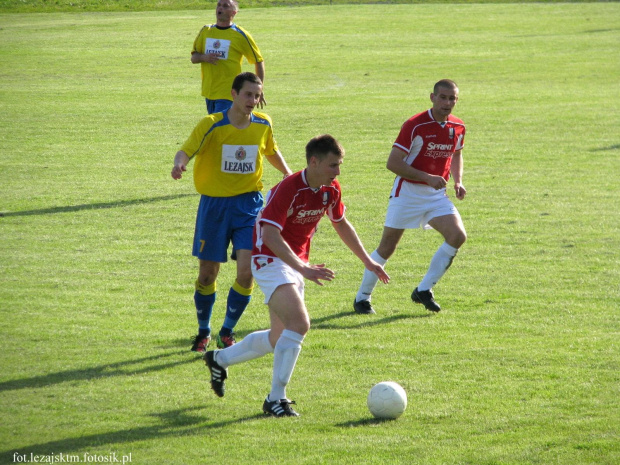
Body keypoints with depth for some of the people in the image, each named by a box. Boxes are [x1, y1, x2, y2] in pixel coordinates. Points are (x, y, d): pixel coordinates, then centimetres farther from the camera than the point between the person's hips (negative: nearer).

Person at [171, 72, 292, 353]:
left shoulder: (263, 124, 2)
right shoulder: (212, 125, -10)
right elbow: (187, 150, -20)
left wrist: (288, 173, 11)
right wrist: (179, 164, -42)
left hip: (249, 205, 2)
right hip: (214, 204, -2)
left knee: (246, 272, -10)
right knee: (207, 274, 4)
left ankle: (227, 332, 9)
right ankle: (203, 332, 27)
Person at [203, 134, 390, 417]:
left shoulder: (331, 190, 1)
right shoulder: (288, 189, -24)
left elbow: (341, 225, 20)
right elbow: (270, 235, -31)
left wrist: (367, 261, 20)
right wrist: (303, 269, -38)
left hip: (295, 264, 9)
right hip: (270, 260, -9)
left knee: (279, 339, 15)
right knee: (299, 323, -26)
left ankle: (220, 359, 38)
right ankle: (276, 399, -19)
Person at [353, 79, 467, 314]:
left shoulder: (458, 127, 2)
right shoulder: (415, 125, -17)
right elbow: (393, 163, -18)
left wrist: (458, 181, 5)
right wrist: (427, 177, -24)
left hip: (437, 196, 5)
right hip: (407, 193, -5)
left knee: (458, 236, -15)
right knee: (387, 247, 1)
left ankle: (424, 290, -3)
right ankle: (362, 297, 18)